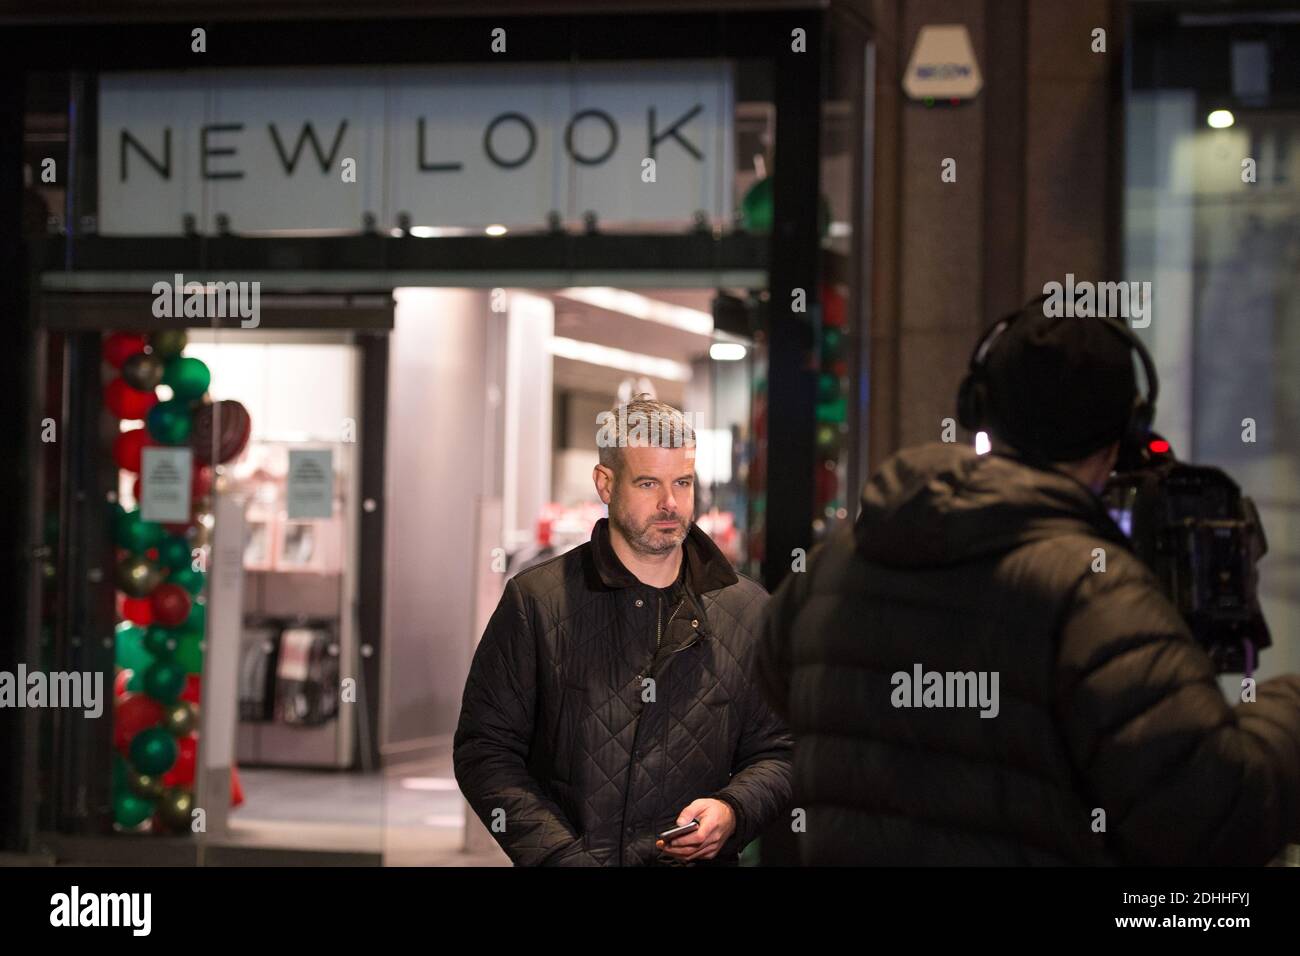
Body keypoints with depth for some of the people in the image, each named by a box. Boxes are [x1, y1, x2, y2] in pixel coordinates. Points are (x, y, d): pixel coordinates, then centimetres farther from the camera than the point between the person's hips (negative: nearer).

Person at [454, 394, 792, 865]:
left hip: (698, 861, 3)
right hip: (566, 858, -3)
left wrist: (731, 810, -4)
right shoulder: (535, 601, 4)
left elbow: (776, 751, 17)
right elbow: (484, 749, 1)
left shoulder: (748, 609, 11)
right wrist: (564, 857, -9)